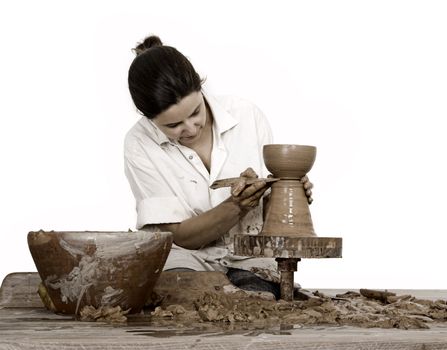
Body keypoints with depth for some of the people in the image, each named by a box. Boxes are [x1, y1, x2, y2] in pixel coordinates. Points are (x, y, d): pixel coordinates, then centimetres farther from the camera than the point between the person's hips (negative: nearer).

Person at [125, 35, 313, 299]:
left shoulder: (247, 116, -6)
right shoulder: (140, 145, -11)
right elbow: (180, 236, -12)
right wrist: (237, 206, -27)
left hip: (250, 259, 1)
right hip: (185, 261, -1)